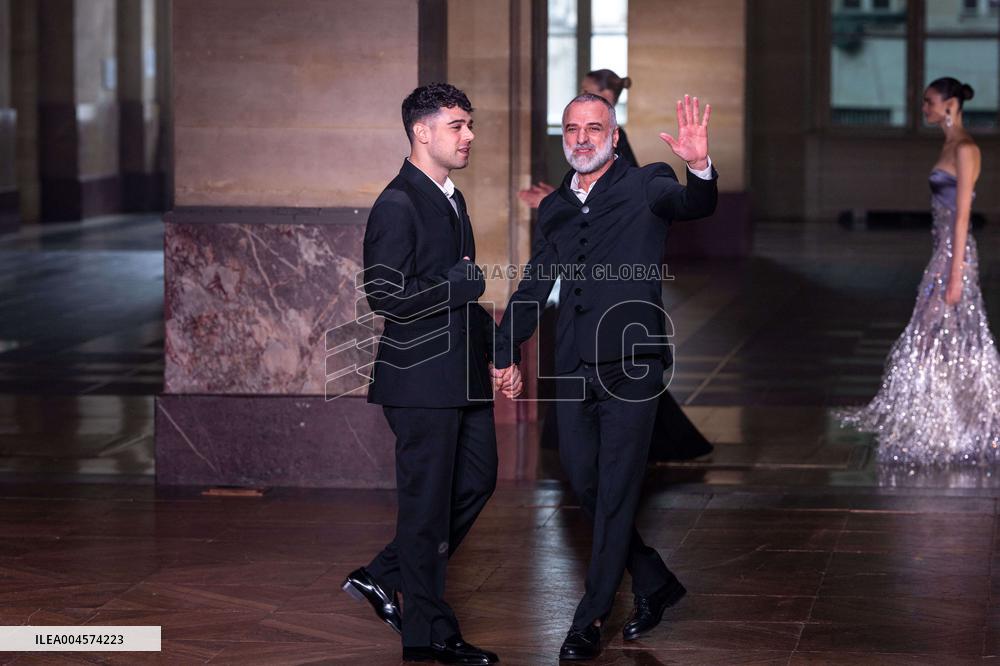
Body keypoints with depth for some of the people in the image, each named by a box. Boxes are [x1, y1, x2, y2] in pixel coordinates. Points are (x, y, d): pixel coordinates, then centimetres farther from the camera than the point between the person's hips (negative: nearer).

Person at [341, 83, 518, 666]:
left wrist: (490, 339, 15)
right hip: (422, 376, -9)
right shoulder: (398, 206, -15)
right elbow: (387, 295, -23)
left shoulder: (452, 200, 15)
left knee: (477, 480, 14)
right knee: (428, 500, -1)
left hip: (463, 373, 9)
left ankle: (384, 578, 24)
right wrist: (465, 285, -16)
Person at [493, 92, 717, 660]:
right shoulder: (554, 208, 15)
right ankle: (654, 583, 28)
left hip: (631, 365, -5)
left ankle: (591, 621, 4)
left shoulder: (645, 187, 0)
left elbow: (694, 207, -20)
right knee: (585, 486, 9)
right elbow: (534, 285, 22)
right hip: (574, 369, 6)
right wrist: (507, 351, 17)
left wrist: (700, 168, -42)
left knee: (615, 493, -3)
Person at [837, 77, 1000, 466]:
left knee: (939, 341, -3)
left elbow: (962, 214, -18)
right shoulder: (950, 146, 13)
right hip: (943, 249, 9)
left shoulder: (964, 149, -15)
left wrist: (955, 275, -20)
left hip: (954, 253, -9)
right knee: (938, 339, 13)